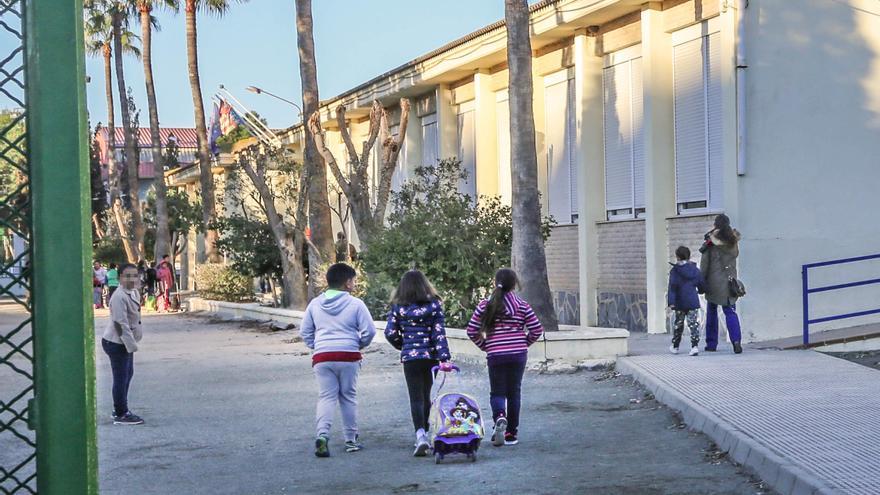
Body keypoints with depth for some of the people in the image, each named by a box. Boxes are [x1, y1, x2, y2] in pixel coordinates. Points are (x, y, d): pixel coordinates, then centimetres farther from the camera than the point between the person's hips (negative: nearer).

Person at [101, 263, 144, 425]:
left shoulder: (134, 292, 6)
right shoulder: (119, 297, -25)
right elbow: (121, 324, -26)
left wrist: (132, 342, 14)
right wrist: (131, 345, -23)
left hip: (126, 342, 10)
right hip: (117, 343, -10)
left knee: (128, 374, 20)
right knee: (121, 378, -2)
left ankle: (120, 410, 33)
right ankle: (121, 415, 7)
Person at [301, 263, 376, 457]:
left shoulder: (315, 304, 7)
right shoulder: (355, 304, -4)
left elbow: (305, 332, 11)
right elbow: (369, 330, -4)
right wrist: (359, 345, 14)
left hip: (322, 356, 2)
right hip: (349, 356, -2)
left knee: (326, 397, 2)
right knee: (348, 397, 10)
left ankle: (322, 434, -20)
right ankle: (351, 439, 15)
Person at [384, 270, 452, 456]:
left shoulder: (398, 307, -1)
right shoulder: (434, 305, 0)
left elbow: (390, 333, -2)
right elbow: (439, 333, -5)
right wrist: (444, 357, -6)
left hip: (410, 357, -1)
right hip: (431, 356, 2)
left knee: (416, 398, -2)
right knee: (426, 395, 16)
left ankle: (421, 435, -21)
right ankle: (424, 433, 25)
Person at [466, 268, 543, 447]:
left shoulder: (485, 305, -2)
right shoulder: (522, 305, -1)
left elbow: (472, 330, -2)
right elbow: (537, 330, -2)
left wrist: (485, 346, 12)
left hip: (495, 355, -1)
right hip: (518, 355, 1)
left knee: (497, 392, 9)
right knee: (514, 392, 11)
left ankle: (499, 417, -23)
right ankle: (511, 433, 14)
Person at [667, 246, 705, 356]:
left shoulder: (674, 271, -6)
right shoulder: (695, 270, 3)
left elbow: (672, 287, -12)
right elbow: (701, 286, 11)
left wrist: (671, 302, -15)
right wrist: (700, 291, 35)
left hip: (679, 303, -1)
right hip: (693, 302, 1)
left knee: (678, 324, 14)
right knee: (694, 324, -2)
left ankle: (675, 346, 27)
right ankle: (695, 346, -17)